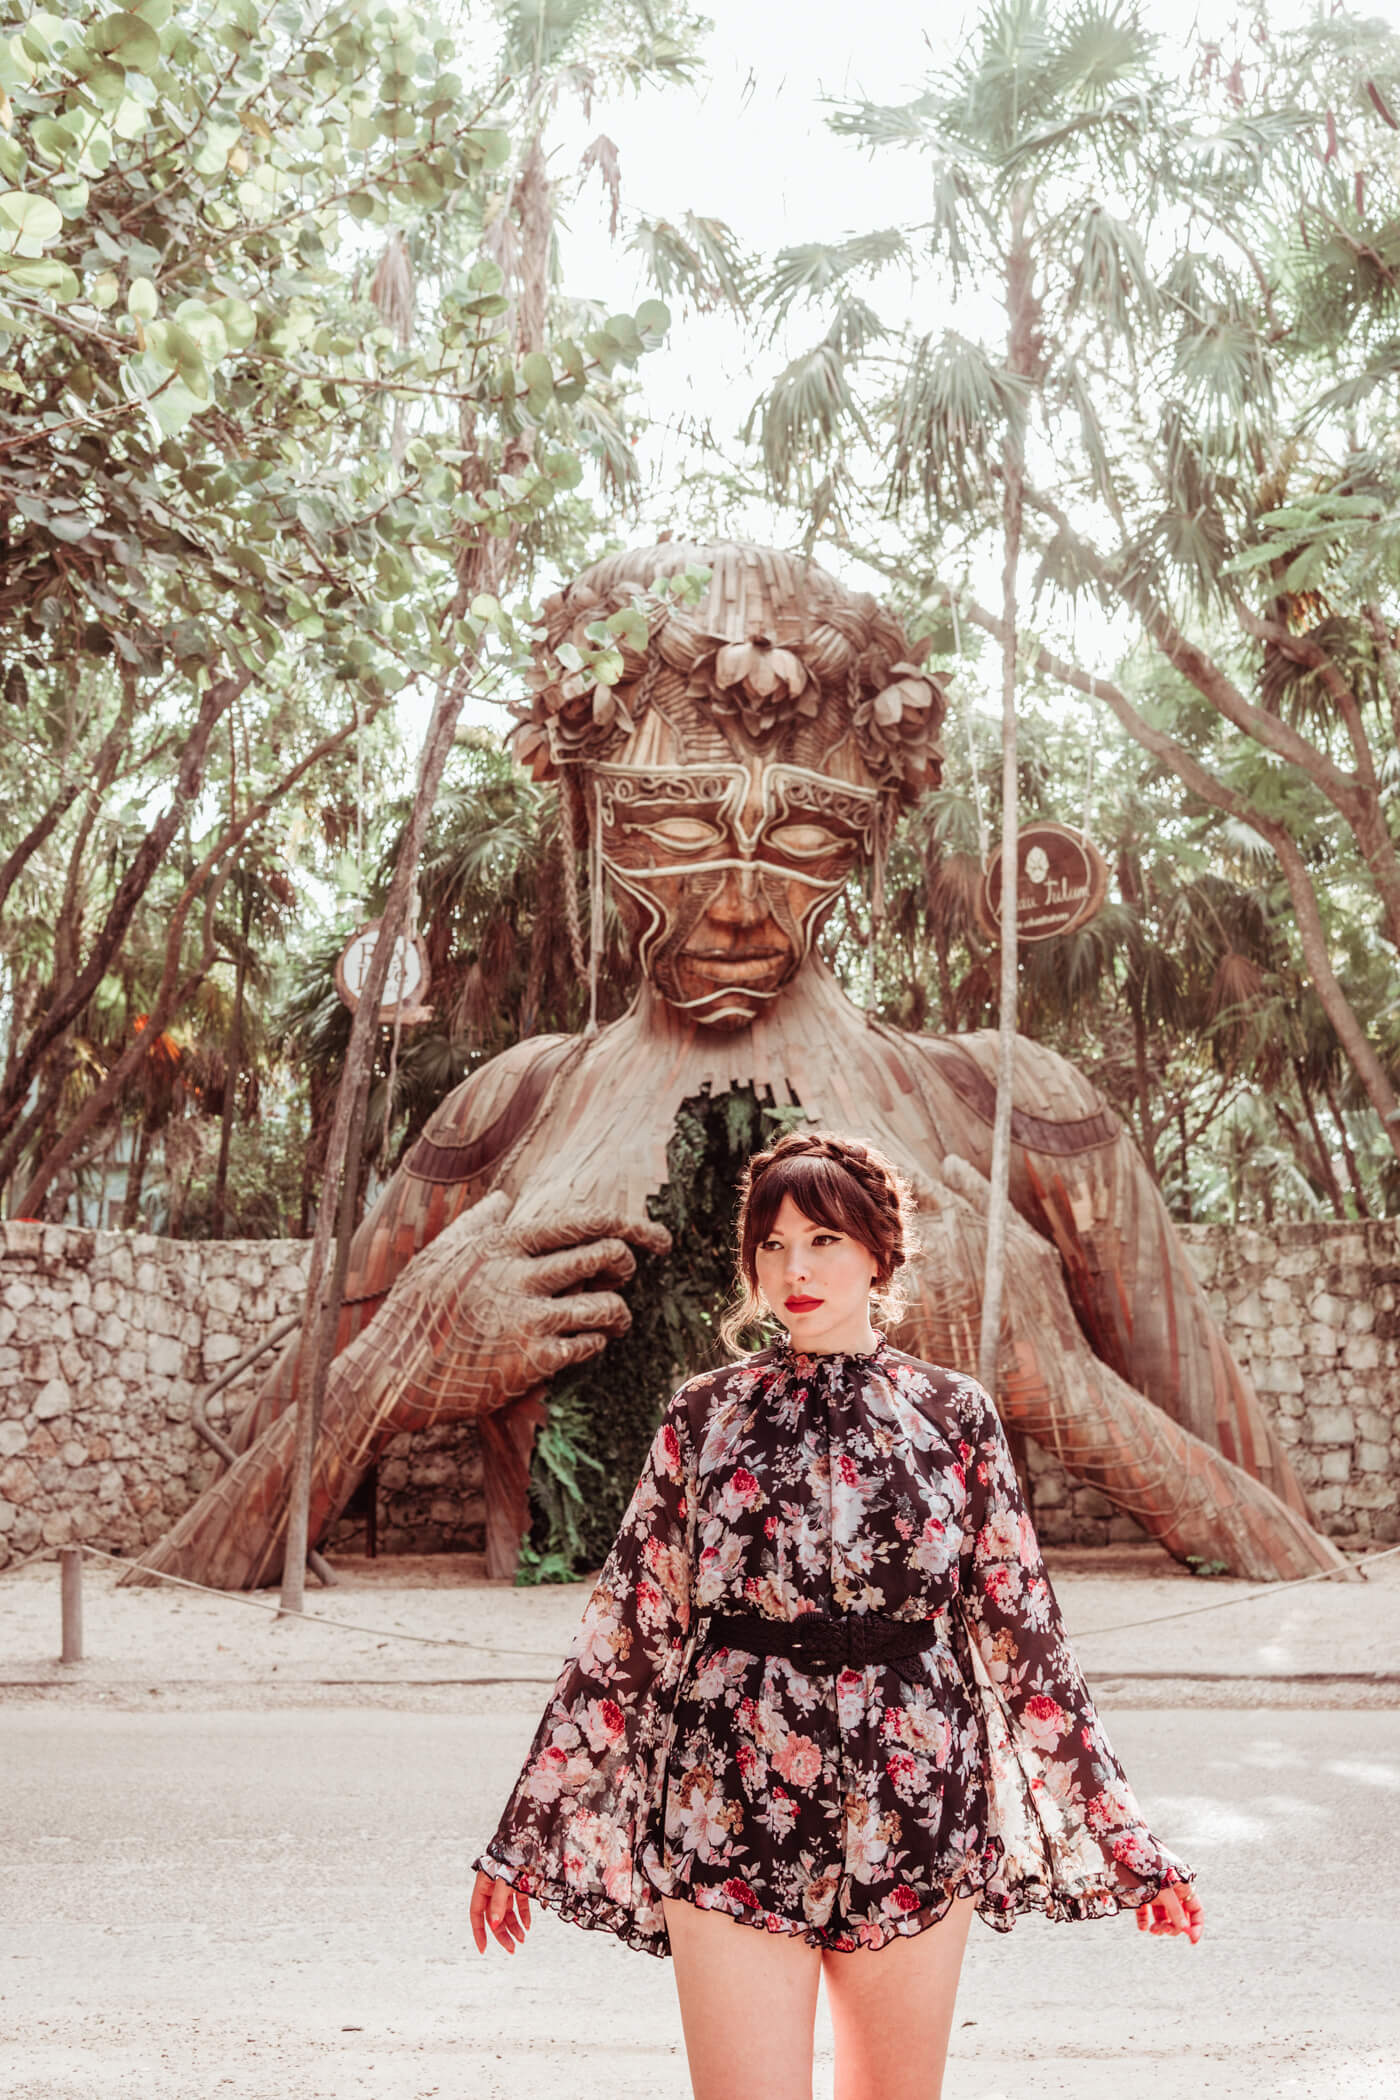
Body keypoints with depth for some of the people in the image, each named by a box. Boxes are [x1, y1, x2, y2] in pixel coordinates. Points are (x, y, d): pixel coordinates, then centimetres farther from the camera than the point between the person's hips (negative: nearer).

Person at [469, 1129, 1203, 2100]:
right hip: (731, 1829, -1)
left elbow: (1023, 1630, 7)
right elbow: (624, 1627, 6)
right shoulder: (705, 1417, 2)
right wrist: (524, 1837, 7)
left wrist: (1129, 1842, 8)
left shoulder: (955, 1417, 3)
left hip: (914, 1825, 1)